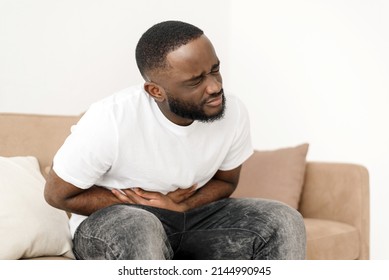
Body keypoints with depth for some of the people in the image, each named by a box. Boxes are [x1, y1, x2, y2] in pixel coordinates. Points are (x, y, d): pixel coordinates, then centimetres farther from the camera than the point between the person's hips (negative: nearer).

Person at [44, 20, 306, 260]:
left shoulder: (233, 112, -14)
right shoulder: (110, 121, -27)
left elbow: (225, 181, 5)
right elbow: (58, 194, -13)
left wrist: (180, 205, -15)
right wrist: (138, 206, -15)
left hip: (191, 218, 5)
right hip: (109, 226, -4)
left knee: (283, 222, -16)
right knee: (138, 230, -39)